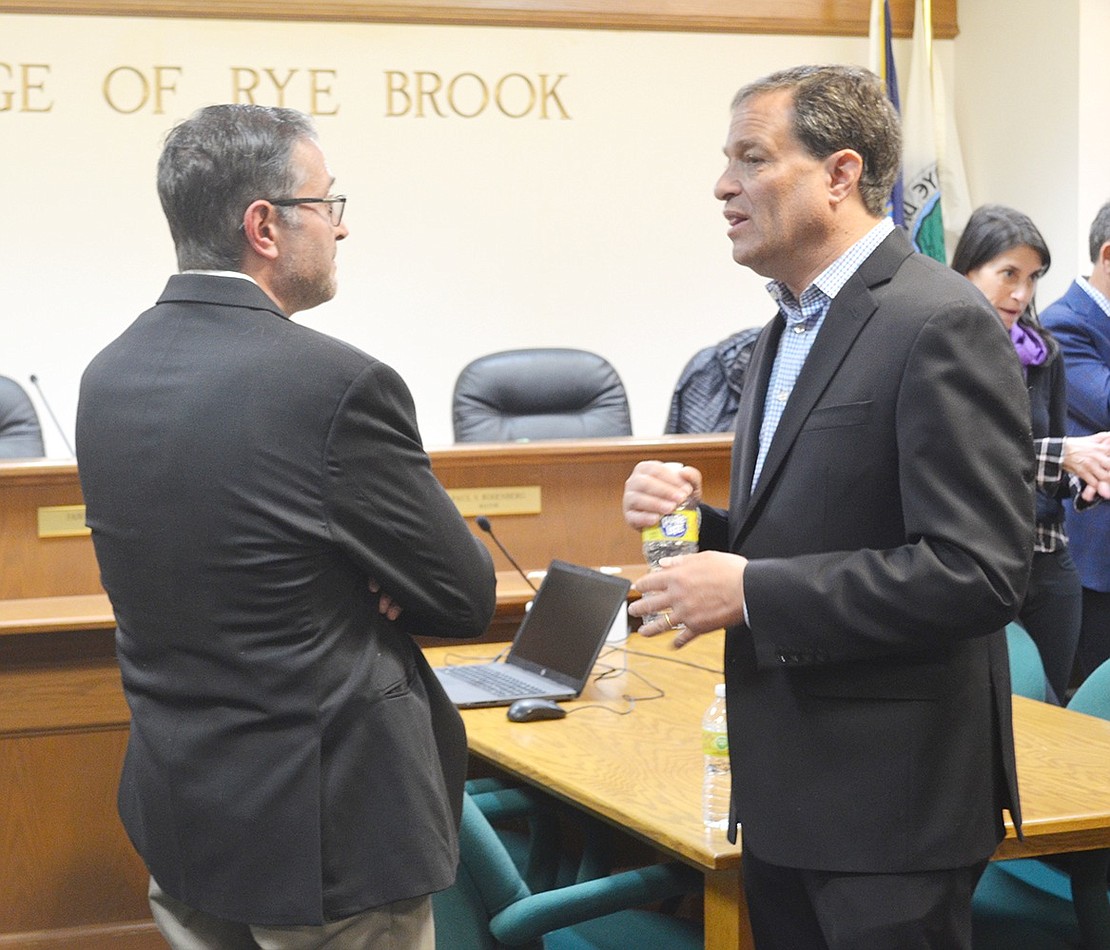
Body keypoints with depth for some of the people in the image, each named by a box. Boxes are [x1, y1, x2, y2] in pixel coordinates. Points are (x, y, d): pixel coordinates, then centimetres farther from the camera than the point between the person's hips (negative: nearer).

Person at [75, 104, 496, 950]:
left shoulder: (108, 377, 2)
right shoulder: (339, 385, -21)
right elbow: (468, 599, -12)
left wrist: (352, 585, -1)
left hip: (174, 816, 7)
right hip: (327, 830, -7)